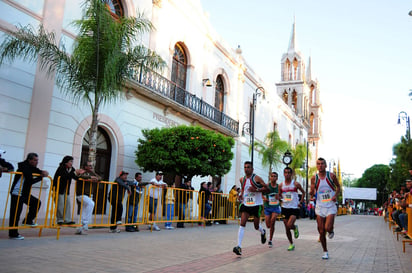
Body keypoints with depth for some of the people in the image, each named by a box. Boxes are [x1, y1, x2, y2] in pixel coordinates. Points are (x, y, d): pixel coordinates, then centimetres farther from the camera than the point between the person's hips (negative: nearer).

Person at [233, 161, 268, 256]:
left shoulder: (256, 178, -8)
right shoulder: (242, 179, 7)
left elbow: (266, 187, -9)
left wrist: (256, 190, -23)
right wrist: (241, 194, 6)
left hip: (256, 204, -3)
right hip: (245, 204, 3)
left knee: (256, 226, 8)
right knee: (242, 224, -12)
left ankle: (263, 232, 45)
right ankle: (239, 246, -16)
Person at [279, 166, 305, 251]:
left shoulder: (296, 184, -4)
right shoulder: (281, 185, 5)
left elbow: (303, 192, 10)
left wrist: (300, 202, 1)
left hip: (294, 208, -3)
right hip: (285, 208, 4)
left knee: (289, 225, -21)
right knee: (287, 229, 6)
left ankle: (295, 228, 15)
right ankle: (291, 244, 25)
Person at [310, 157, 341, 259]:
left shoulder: (331, 176, -3)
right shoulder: (314, 178, -1)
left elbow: (338, 187, 10)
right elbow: (312, 194, 4)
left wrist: (336, 195, -8)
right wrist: (312, 191, -19)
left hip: (331, 206, -2)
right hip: (320, 207, 2)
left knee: (328, 228, -18)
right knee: (321, 231, 4)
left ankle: (331, 231, 20)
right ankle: (325, 252, 20)